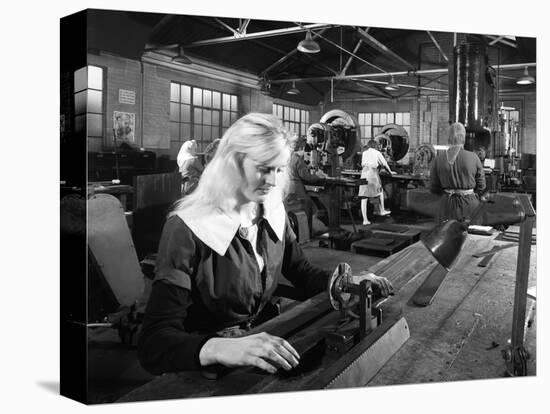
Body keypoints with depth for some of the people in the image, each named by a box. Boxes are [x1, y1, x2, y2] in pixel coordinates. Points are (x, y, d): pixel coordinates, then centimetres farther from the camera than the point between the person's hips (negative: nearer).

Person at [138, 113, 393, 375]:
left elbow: (302, 273, 13)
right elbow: (154, 343, -25)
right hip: (204, 374, -5)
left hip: (261, 335, 6)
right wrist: (221, 349, -44)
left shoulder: (273, 214, -1)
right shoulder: (187, 229, -20)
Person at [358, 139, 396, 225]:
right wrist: (390, 171, 34)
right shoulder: (377, 153, 11)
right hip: (373, 173, -3)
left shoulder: (364, 153, 20)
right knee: (380, 191, 25)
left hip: (364, 174, 3)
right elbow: (384, 164, 18)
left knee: (364, 198, 1)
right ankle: (381, 210, 37)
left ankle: (365, 220, -2)